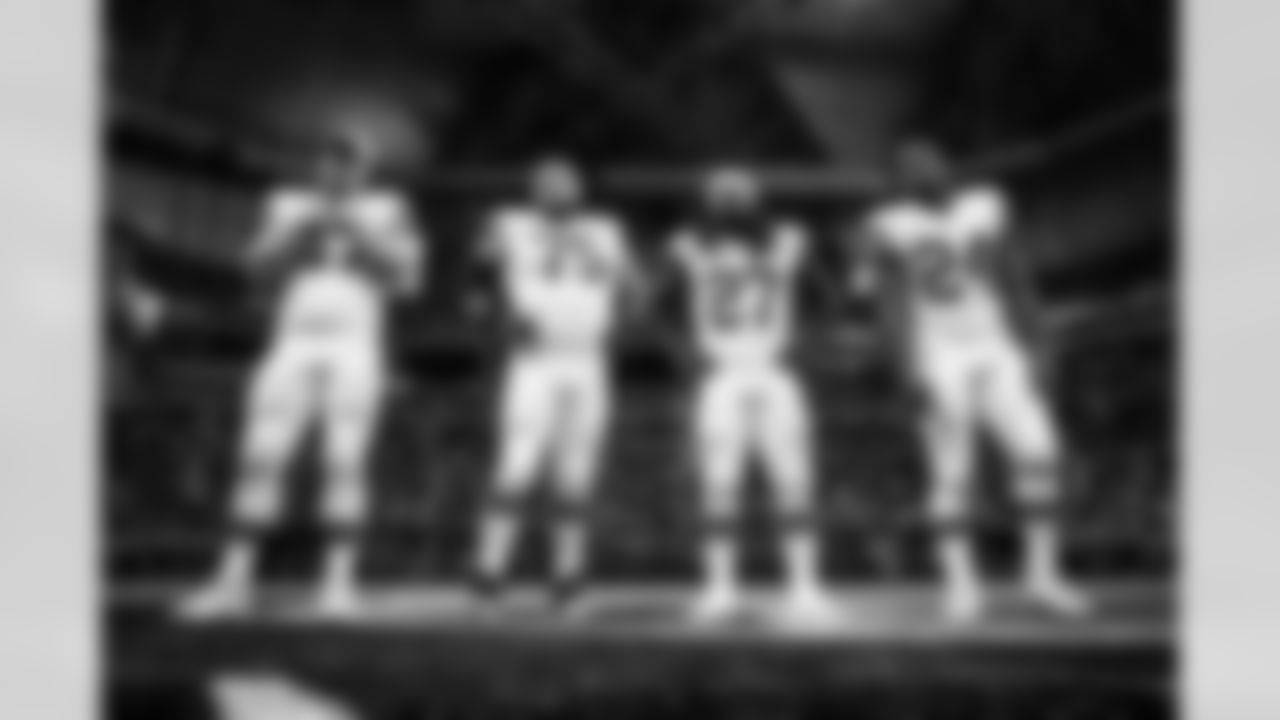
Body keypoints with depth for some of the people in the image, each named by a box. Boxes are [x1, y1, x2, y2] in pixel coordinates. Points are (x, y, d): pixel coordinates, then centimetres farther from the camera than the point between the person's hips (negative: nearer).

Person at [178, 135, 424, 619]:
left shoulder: (387, 211, 8)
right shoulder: (289, 206, 14)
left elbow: (408, 278, -3)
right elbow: (262, 265, 3)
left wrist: (358, 232, -12)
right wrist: (303, 228, -12)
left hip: (357, 348, -2)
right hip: (292, 347, 2)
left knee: (345, 463, -9)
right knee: (260, 459, -6)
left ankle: (339, 580, -2)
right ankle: (234, 580, -4)